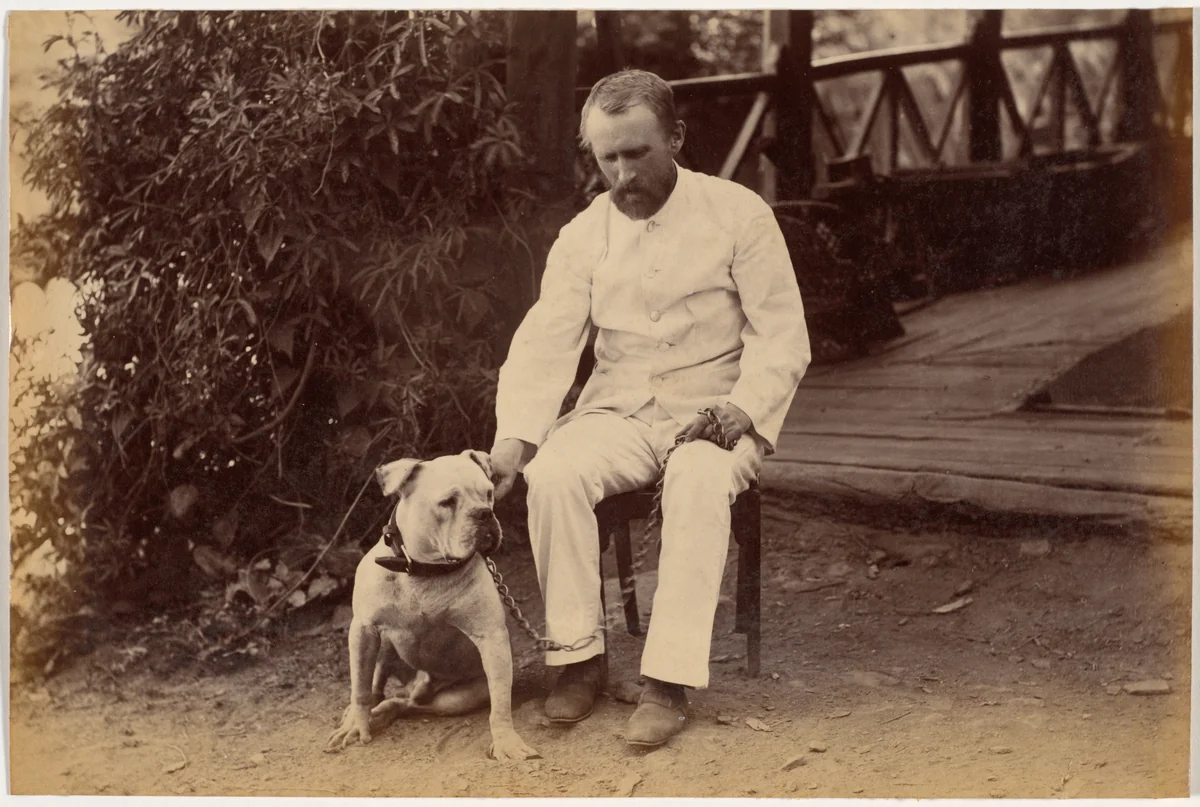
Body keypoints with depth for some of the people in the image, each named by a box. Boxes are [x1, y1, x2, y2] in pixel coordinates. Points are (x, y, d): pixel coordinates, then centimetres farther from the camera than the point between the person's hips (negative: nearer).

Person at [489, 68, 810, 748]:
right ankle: (580, 656, -13)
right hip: (618, 411, 3)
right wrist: (513, 438, -21)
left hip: (715, 413, -3)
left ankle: (671, 681, -31)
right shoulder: (582, 237, 4)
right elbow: (544, 344, -5)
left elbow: (784, 334, -5)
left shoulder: (738, 213, -4)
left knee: (700, 483, -36)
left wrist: (745, 408, -23)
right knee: (552, 474, -27)